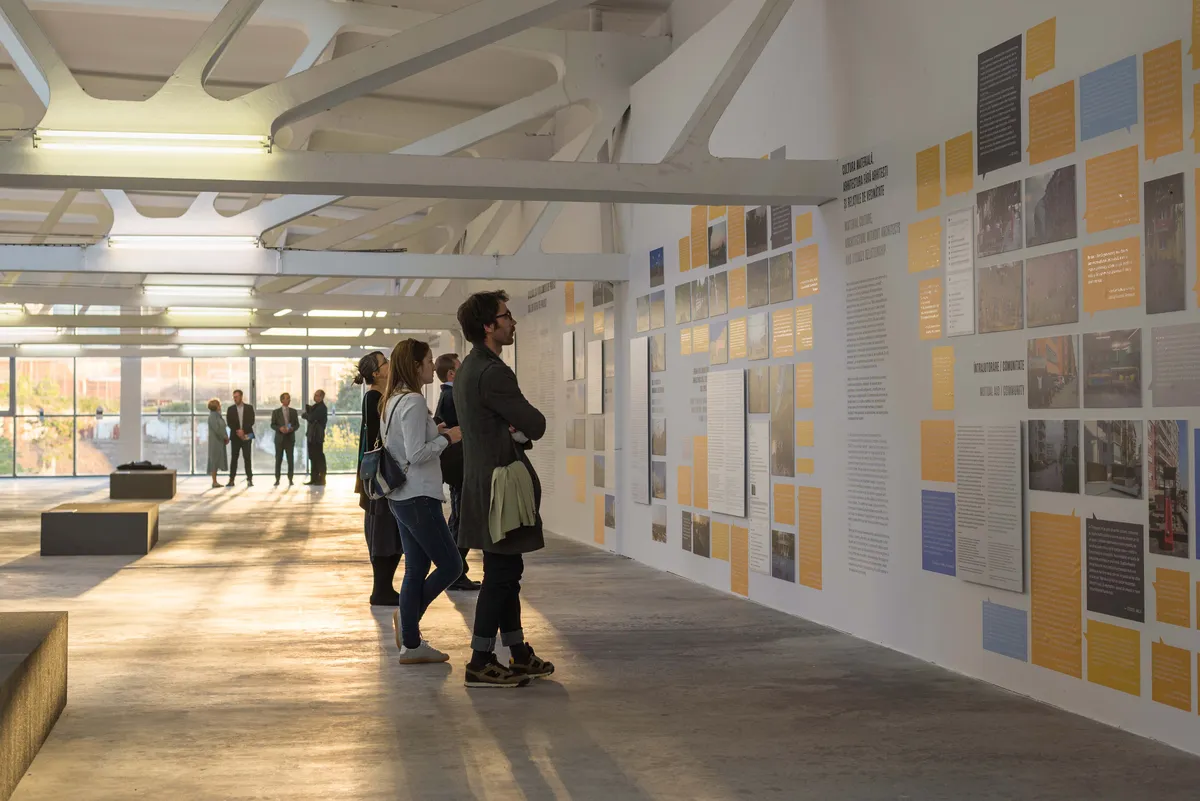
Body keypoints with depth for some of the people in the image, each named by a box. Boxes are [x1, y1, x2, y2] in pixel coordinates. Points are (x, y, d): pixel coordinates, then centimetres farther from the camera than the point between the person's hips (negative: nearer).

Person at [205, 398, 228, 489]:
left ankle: (215, 481, 12)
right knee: (214, 461, -6)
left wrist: (226, 437, 1)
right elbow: (217, 429, -22)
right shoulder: (212, 416, -14)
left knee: (217, 461, 9)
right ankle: (214, 482, -5)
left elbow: (222, 428, 15)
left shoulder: (217, 416, 15)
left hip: (220, 441, 9)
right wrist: (225, 437, -12)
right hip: (215, 441, -9)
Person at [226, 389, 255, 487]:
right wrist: (237, 431, -12)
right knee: (234, 458, 1)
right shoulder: (231, 409, 7)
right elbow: (229, 423, 1)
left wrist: (243, 430, -13)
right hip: (235, 436, 1)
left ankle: (249, 479, -3)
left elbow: (251, 421, -2)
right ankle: (232, 480, 2)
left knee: (247, 457, -4)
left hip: (246, 436, -1)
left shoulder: (249, 408, 5)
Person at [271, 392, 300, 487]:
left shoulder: (293, 411, 10)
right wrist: (280, 428, -17)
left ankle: (290, 479, 3)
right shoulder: (276, 412, 4)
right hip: (279, 438, -1)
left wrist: (292, 428, -12)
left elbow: (297, 424, 9)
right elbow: (272, 425, 2)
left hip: (290, 438, 1)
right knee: (278, 459, 1)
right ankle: (277, 479, 6)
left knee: (290, 459, -2)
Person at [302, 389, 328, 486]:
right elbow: (310, 416, 14)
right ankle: (314, 478, 17)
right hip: (311, 436, 9)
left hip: (317, 437, -9)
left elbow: (311, 417, -21)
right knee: (313, 457, 12)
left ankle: (321, 479, -1)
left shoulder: (322, 408, -13)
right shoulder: (315, 406, 17)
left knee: (319, 457, -5)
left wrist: (304, 415, -3)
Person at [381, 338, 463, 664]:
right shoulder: (413, 401, -16)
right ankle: (408, 615, 7)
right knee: (450, 565, 0)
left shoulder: (392, 401, 14)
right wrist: (446, 438, -9)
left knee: (417, 569, 11)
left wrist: (433, 433, 13)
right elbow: (416, 455, -21)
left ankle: (411, 644, 12)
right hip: (418, 497, -10)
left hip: (401, 496, 10)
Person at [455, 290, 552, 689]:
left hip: (483, 482, 10)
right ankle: (480, 663, 0)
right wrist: (522, 430, 4)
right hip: (500, 486, -10)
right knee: (501, 574, -5)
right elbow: (537, 425, -17)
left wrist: (516, 432, -2)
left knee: (505, 572, 15)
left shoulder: (468, 369, 14)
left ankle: (519, 655, 23)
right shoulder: (492, 372, -19)